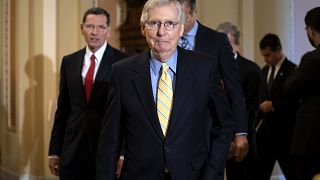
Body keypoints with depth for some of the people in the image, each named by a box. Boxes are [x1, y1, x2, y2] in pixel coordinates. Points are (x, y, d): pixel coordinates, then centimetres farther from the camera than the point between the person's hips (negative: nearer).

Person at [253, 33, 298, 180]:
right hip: (265, 129, 7)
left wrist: (274, 105, -19)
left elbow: (297, 102, -15)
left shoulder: (292, 70, -9)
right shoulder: (265, 71, 14)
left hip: (284, 131, -6)